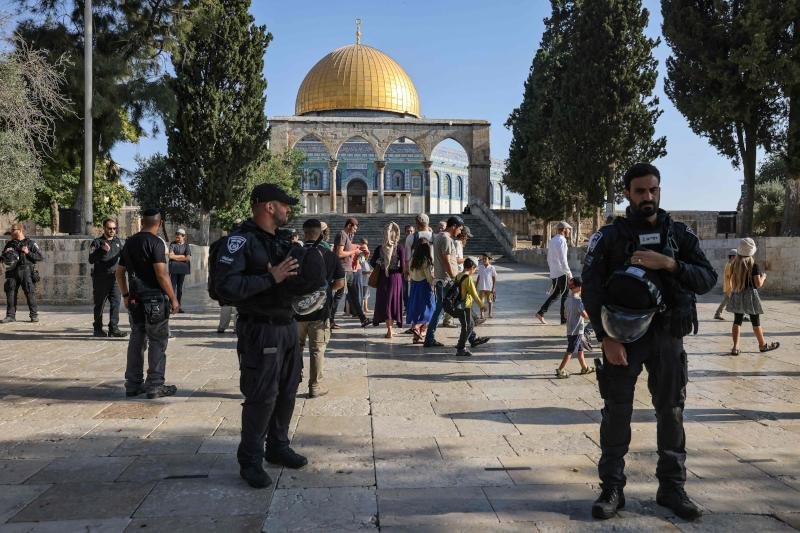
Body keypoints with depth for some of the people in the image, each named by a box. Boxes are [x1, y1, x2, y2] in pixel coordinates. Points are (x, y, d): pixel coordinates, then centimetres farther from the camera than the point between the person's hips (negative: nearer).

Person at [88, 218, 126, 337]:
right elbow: (91, 260, -10)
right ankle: (98, 329, 14)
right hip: (100, 278, -4)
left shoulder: (117, 241, 13)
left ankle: (114, 328, -1)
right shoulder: (97, 242, -2)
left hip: (114, 278, 4)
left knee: (115, 303, -3)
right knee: (99, 305, 4)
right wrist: (101, 250, -23)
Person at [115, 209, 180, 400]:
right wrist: (173, 298, -12)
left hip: (135, 300, 7)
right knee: (158, 342, 0)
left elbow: (119, 273, 16)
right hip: (155, 299, -7)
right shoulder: (155, 242, -12)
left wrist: (125, 295, 25)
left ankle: (133, 384, 18)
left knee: (136, 340, 13)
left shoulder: (129, 243, 11)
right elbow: (161, 274, -18)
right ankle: (155, 385, 2)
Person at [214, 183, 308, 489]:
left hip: (288, 326, 9)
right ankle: (250, 461, 11)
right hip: (260, 330, -8)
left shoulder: (282, 240, 13)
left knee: (287, 392, 16)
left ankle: (278, 447, 33)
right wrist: (271, 278, -24)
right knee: (261, 397, -3)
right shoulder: (242, 240, -13)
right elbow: (225, 286, -24)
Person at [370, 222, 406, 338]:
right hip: (395, 277, -2)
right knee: (393, 301, 8)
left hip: (383, 278, 2)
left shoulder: (380, 248, 0)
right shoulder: (400, 248, -8)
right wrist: (399, 271, 10)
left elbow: (372, 263, 4)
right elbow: (403, 265, -10)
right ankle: (390, 329, 13)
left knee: (384, 302, 9)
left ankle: (389, 329, 9)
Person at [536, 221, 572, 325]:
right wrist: (569, 273, -15)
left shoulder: (552, 240, 15)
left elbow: (549, 258, 20)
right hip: (561, 273, -9)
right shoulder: (561, 240, -13)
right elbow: (562, 259, -19)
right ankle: (564, 319, 3)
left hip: (553, 273, 9)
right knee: (565, 295, -1)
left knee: (555, 293, 15)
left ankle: (541, 312, 11)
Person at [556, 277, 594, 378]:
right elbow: (586, 315, -20)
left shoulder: (568, 299, 6)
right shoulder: (578, 301, -21)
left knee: (580, 350, 20)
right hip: (576, 331, -9)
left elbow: (565, 314, 14)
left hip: (570, 329, 9)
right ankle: (560, 370, -1)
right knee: (570, 351, -2)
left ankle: (585, 368, 33)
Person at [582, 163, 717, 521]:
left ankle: (671, 488, 23)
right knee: (617, 413, 2)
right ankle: (612, 488, 12)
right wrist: (606, 337, -15)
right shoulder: (609, 236, -1)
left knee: (671, 412, 9)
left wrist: (669, 264, -17)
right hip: (623, 334, -2)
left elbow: (708, 279, 1)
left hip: (667, 336, 3)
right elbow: (591, 289, -6)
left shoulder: (679, 234, 7)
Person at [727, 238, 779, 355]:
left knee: (737, 321, 7)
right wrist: (763, 277, 5)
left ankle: (735, 347, 2)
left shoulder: (734, 265, 1)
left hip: (737, 296, 4)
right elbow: (758, 284, -13)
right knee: (756, 322, 10)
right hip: (750, 295, -4)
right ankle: (762, 345, 25)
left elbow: (732, 282, 6)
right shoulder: (754, 266, -13)